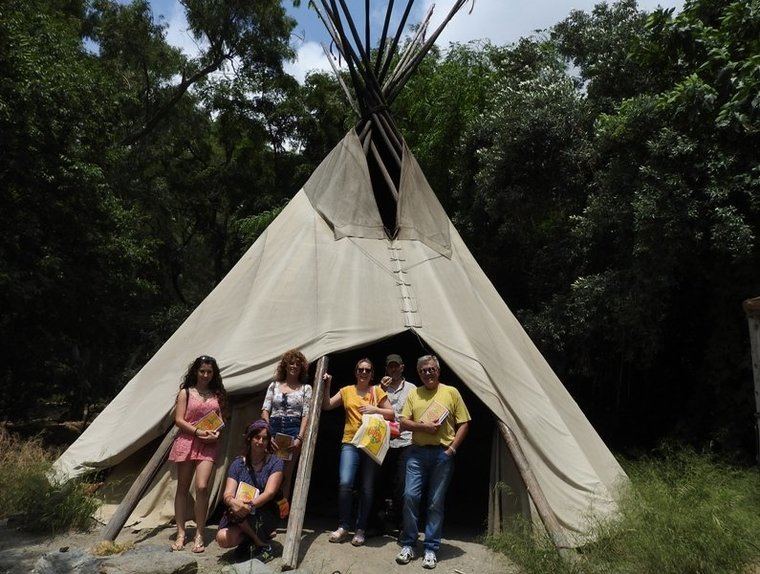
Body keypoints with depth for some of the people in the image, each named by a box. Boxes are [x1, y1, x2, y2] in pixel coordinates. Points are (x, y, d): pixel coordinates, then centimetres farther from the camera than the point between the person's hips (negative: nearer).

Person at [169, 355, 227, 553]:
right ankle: (180, 533, 17)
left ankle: (199, 535, -3)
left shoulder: (217, 395, 13)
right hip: (187, 441, -1)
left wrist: (216, 433, -4)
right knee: (182, 488, 6)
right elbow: (179, 420, -2)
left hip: (208, 445, 1)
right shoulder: (186, 393, 5)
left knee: (202, 486, -12)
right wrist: (199, 432, -13)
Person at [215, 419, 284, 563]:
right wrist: (232, 501, -33)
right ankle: (249, 538, 7)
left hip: (267, 516, -2)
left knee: (240, 512, -31)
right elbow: (227, 494, -8)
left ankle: (262, 544, -7)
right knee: (223, 539, -25)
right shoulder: (238, 464, 3)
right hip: (244, 513, 3)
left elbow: (269, 492, -16)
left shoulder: (275, 463, -4)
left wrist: (250, 505, -33)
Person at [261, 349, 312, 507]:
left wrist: (299, 438, -11)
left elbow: (306, 415, 1)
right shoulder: (274, 385, 13)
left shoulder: (305, 388, 9)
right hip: (273, 429, 1)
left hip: (293, 430, -1)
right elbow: (265, 410, 6)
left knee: (286, 474, 0)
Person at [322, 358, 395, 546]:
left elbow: (391, 414, 5)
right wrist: (327, 385, 1)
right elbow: (326, 406, 10)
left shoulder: (377, 391, 6)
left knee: (367, 489, 3)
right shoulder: (347, 391, 11)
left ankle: (360, 530, 16)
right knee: (345, 483, -14)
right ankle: (343, 527, 2)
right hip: (350, 443, 1)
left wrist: (375, 409, -10)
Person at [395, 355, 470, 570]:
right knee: (410, 496, -5)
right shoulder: (414, 394, 10)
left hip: (442, 454, -1)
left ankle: (431, 549, 15)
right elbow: (403, 422, 4)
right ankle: (408, 545, 11)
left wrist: (452, 449, -6)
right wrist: (423, 426, -13)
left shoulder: (451, 393, 4)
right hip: (417, 453, 1)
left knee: (436, 502, 3)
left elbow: (463, 424, 4)